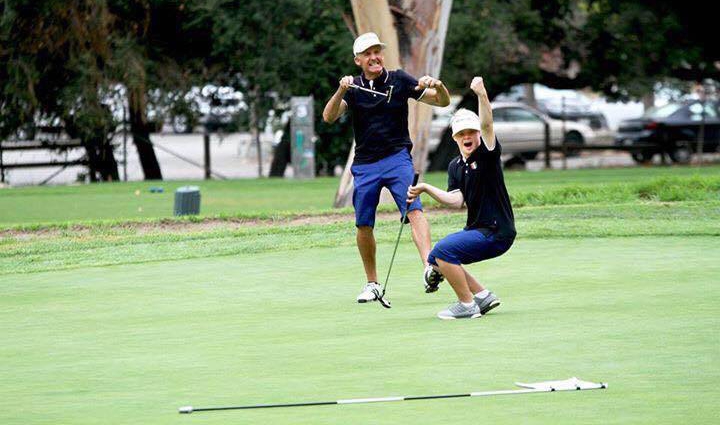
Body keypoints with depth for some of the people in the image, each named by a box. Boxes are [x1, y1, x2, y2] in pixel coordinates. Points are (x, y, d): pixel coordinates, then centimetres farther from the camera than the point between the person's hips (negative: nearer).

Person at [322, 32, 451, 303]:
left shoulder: (399, 80, 1)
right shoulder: (354, 87, 3)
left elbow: (443, 102, 2)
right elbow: (329, 117, -11)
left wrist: (438, 87, -22)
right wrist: (341, 91, -28)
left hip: (397, 158, -2)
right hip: (365, 165, 2)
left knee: (414, 209, -24)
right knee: (364, 226, 4)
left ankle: (429, 266, -40)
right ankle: (372, 284, 20)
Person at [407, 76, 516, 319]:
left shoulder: (487, 154, -9)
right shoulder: (455, 166, 10)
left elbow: (487, 125, -29)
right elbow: (456, 200, -1)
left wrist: (482, 95, -44)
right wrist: (426, 189, -11)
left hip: (496, 233, -9)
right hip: (476, 231, 9)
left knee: (444, 251, -23)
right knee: (436, 259, 15)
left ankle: (467, 306, -12)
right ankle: (482, 295, 14)